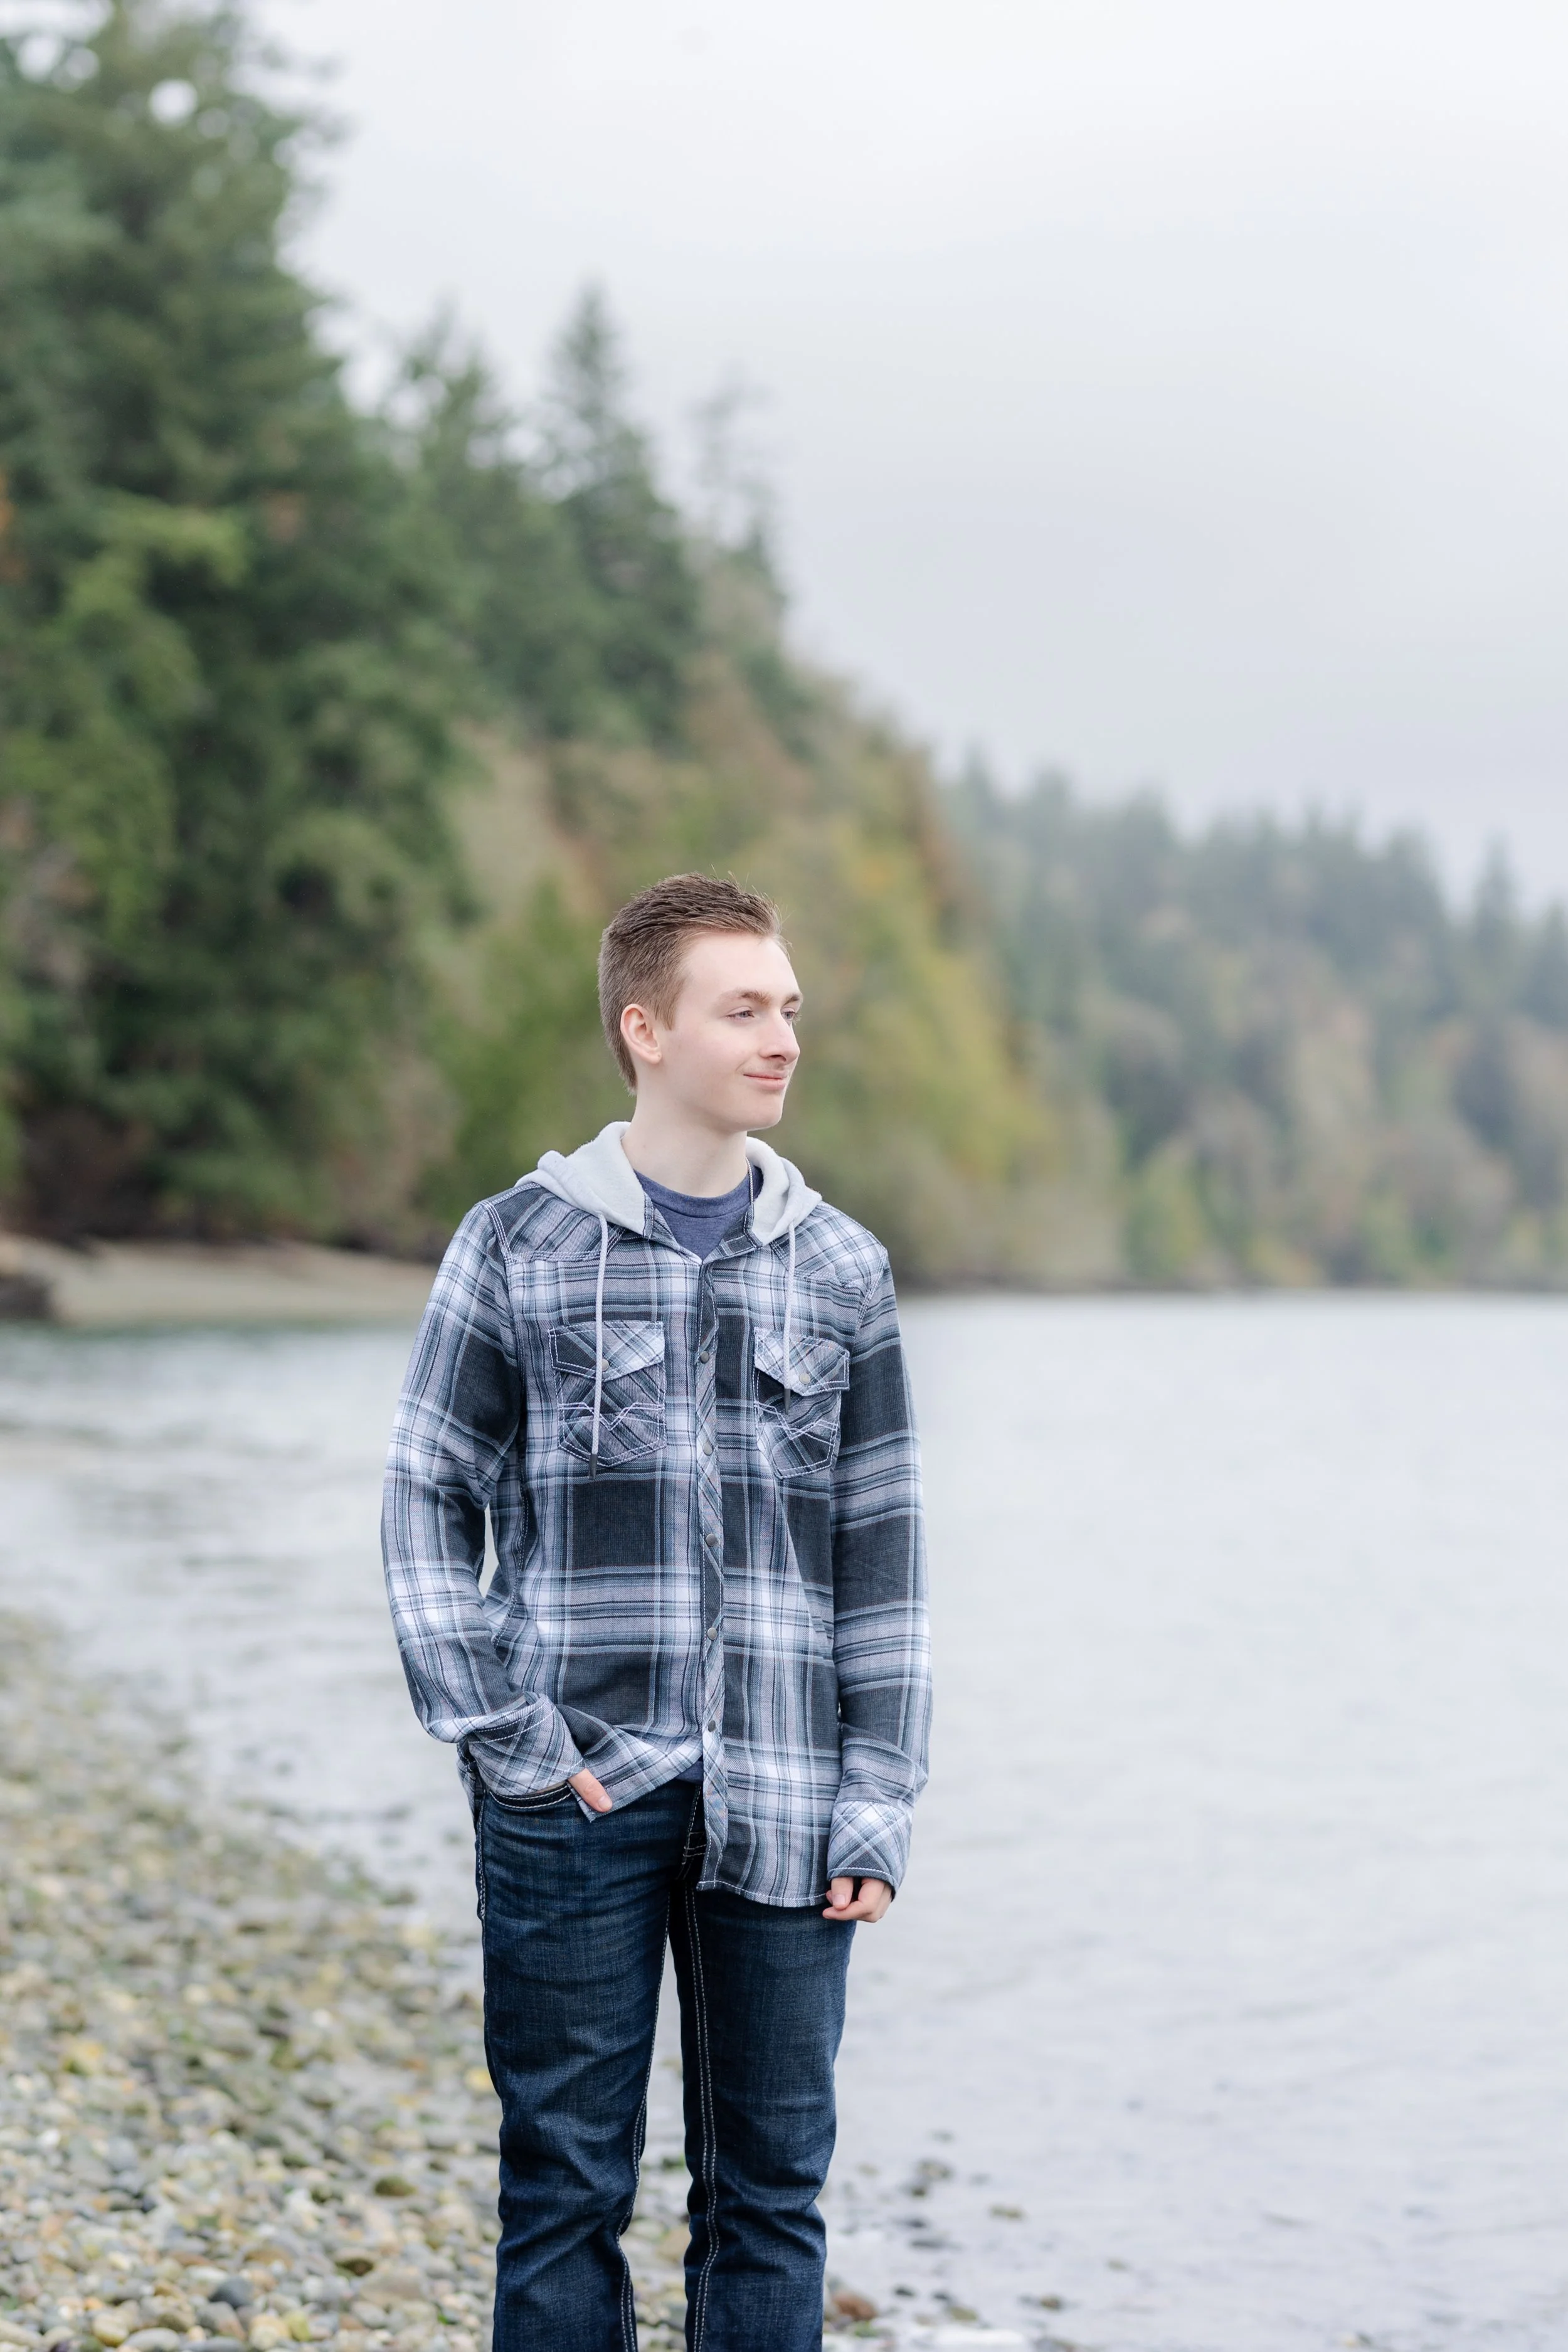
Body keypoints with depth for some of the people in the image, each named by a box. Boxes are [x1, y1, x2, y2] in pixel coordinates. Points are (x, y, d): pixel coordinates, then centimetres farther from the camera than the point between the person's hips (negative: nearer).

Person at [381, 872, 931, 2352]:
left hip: (777, 1808, 2)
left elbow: (880, 1549, 9)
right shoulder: (520, 1246, 1)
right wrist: (503, 1735, -7)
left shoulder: (839, 1271, 8)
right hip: (576, 1799, -2)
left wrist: (877, 1801, 3)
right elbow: (428, 1504, 3)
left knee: (770, 2187, 8)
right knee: (566, 2186, 5)